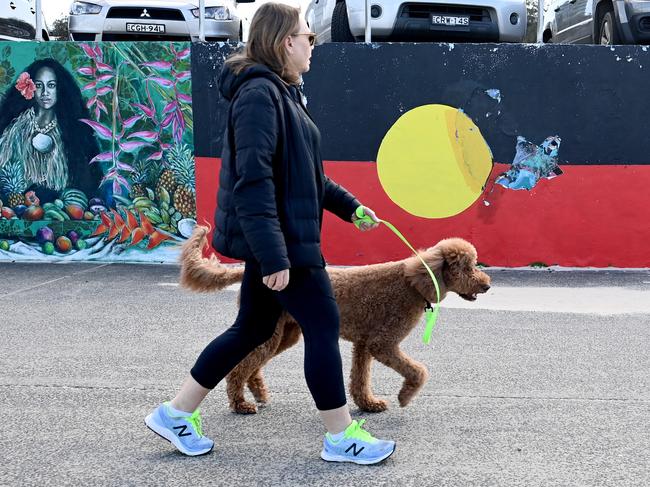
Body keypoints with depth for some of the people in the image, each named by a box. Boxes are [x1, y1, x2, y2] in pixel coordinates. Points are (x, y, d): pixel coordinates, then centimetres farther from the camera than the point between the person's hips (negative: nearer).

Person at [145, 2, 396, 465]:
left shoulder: (281, 93, 15)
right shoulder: (259, 93, -17)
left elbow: (302, 171, 24)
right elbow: (254, 179, -24)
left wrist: (347, 205, 24)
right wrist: (274, 255, -26)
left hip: (283, 237, 10)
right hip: (278, 239, -10)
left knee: (252, 328, 16)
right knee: (324, 326, 0)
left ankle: (176, 413, 25)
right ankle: (341, 437, 14)